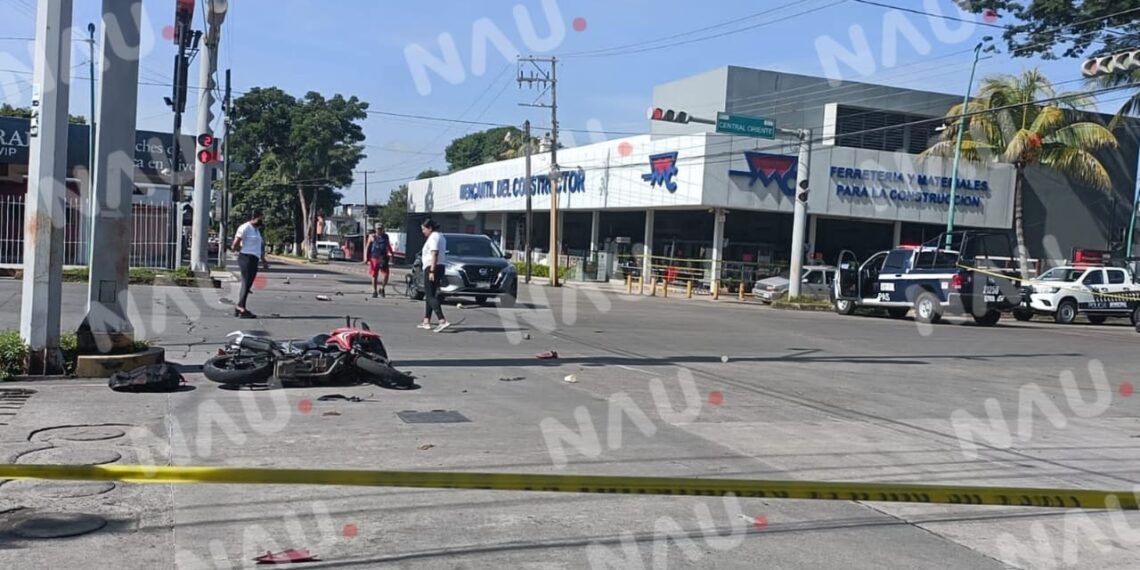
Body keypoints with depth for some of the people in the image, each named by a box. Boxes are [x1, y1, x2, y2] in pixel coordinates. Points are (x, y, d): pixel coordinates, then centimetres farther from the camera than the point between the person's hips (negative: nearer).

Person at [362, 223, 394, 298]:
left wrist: (392, 254, 18)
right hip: (374, 258, -2)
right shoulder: (372, 237, 3)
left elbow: (388, 246, 23)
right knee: (374, 275, 3)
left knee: (386, 274, -12)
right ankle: (374, 291, 14)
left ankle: (383, 289, 7)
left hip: (383, 258, 2)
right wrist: (366, 257, -5)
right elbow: (367, 247, 3)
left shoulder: (385, 237, 11)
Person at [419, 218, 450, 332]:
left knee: (430, 296, -11)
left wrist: (432, 271, -26)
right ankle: (426, 321, 17)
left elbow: (435, 254, -22)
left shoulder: (433, 237, -13)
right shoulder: (440, 236, 18)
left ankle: (443, 321, -22)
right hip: (440, 267, 10)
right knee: (430, 295, 14)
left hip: (432, 267, -10)